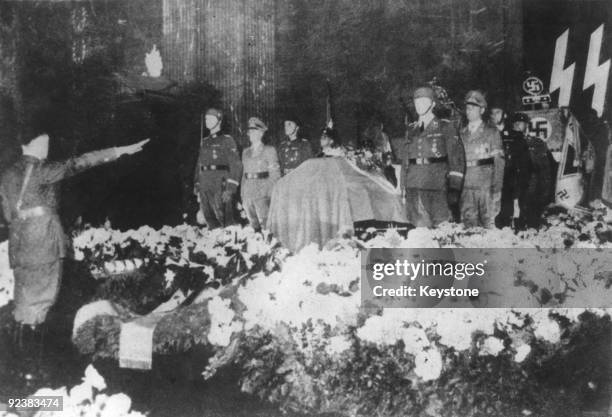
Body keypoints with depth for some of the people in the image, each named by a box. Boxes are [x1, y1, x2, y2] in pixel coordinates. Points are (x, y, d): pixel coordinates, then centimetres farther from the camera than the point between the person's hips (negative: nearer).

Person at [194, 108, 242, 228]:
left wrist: (230, 188, -16)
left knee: (225, 218, -9)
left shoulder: (227, 140, -1)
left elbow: (236, 165, -8)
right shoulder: (204, 141, 18)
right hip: (204, 186, 6)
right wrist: (196, 184, 12)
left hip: (221, 186, -6)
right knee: (209, 219, 7)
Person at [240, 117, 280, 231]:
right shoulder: (246, 152, 16)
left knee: (265, 225, -10)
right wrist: (242, 195, 11)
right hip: (248, 194, 5)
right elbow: (244, 174, 17)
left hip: (262, 194, -5)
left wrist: (271, 195, -10)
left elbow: (275, 174, -3)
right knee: (253, 225, 7)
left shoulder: (269, 150, 0)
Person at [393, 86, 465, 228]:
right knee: (419, 226, 1)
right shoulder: (411, 129, 18)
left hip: (437, 184, -3)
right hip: (414, 186, 3)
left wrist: (454, 187, -8)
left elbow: (456, 156, 0)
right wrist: (403, 185, 12)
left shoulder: (445, 127, 6)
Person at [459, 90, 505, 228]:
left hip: (485, 186, -3)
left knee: (488, 223, -2)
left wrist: (496, 188, -8)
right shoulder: (461, 133, 13)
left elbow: (499, 162, 0)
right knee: (468, 224, 1)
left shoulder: (491, 133, 4)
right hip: (465, 186, 3)